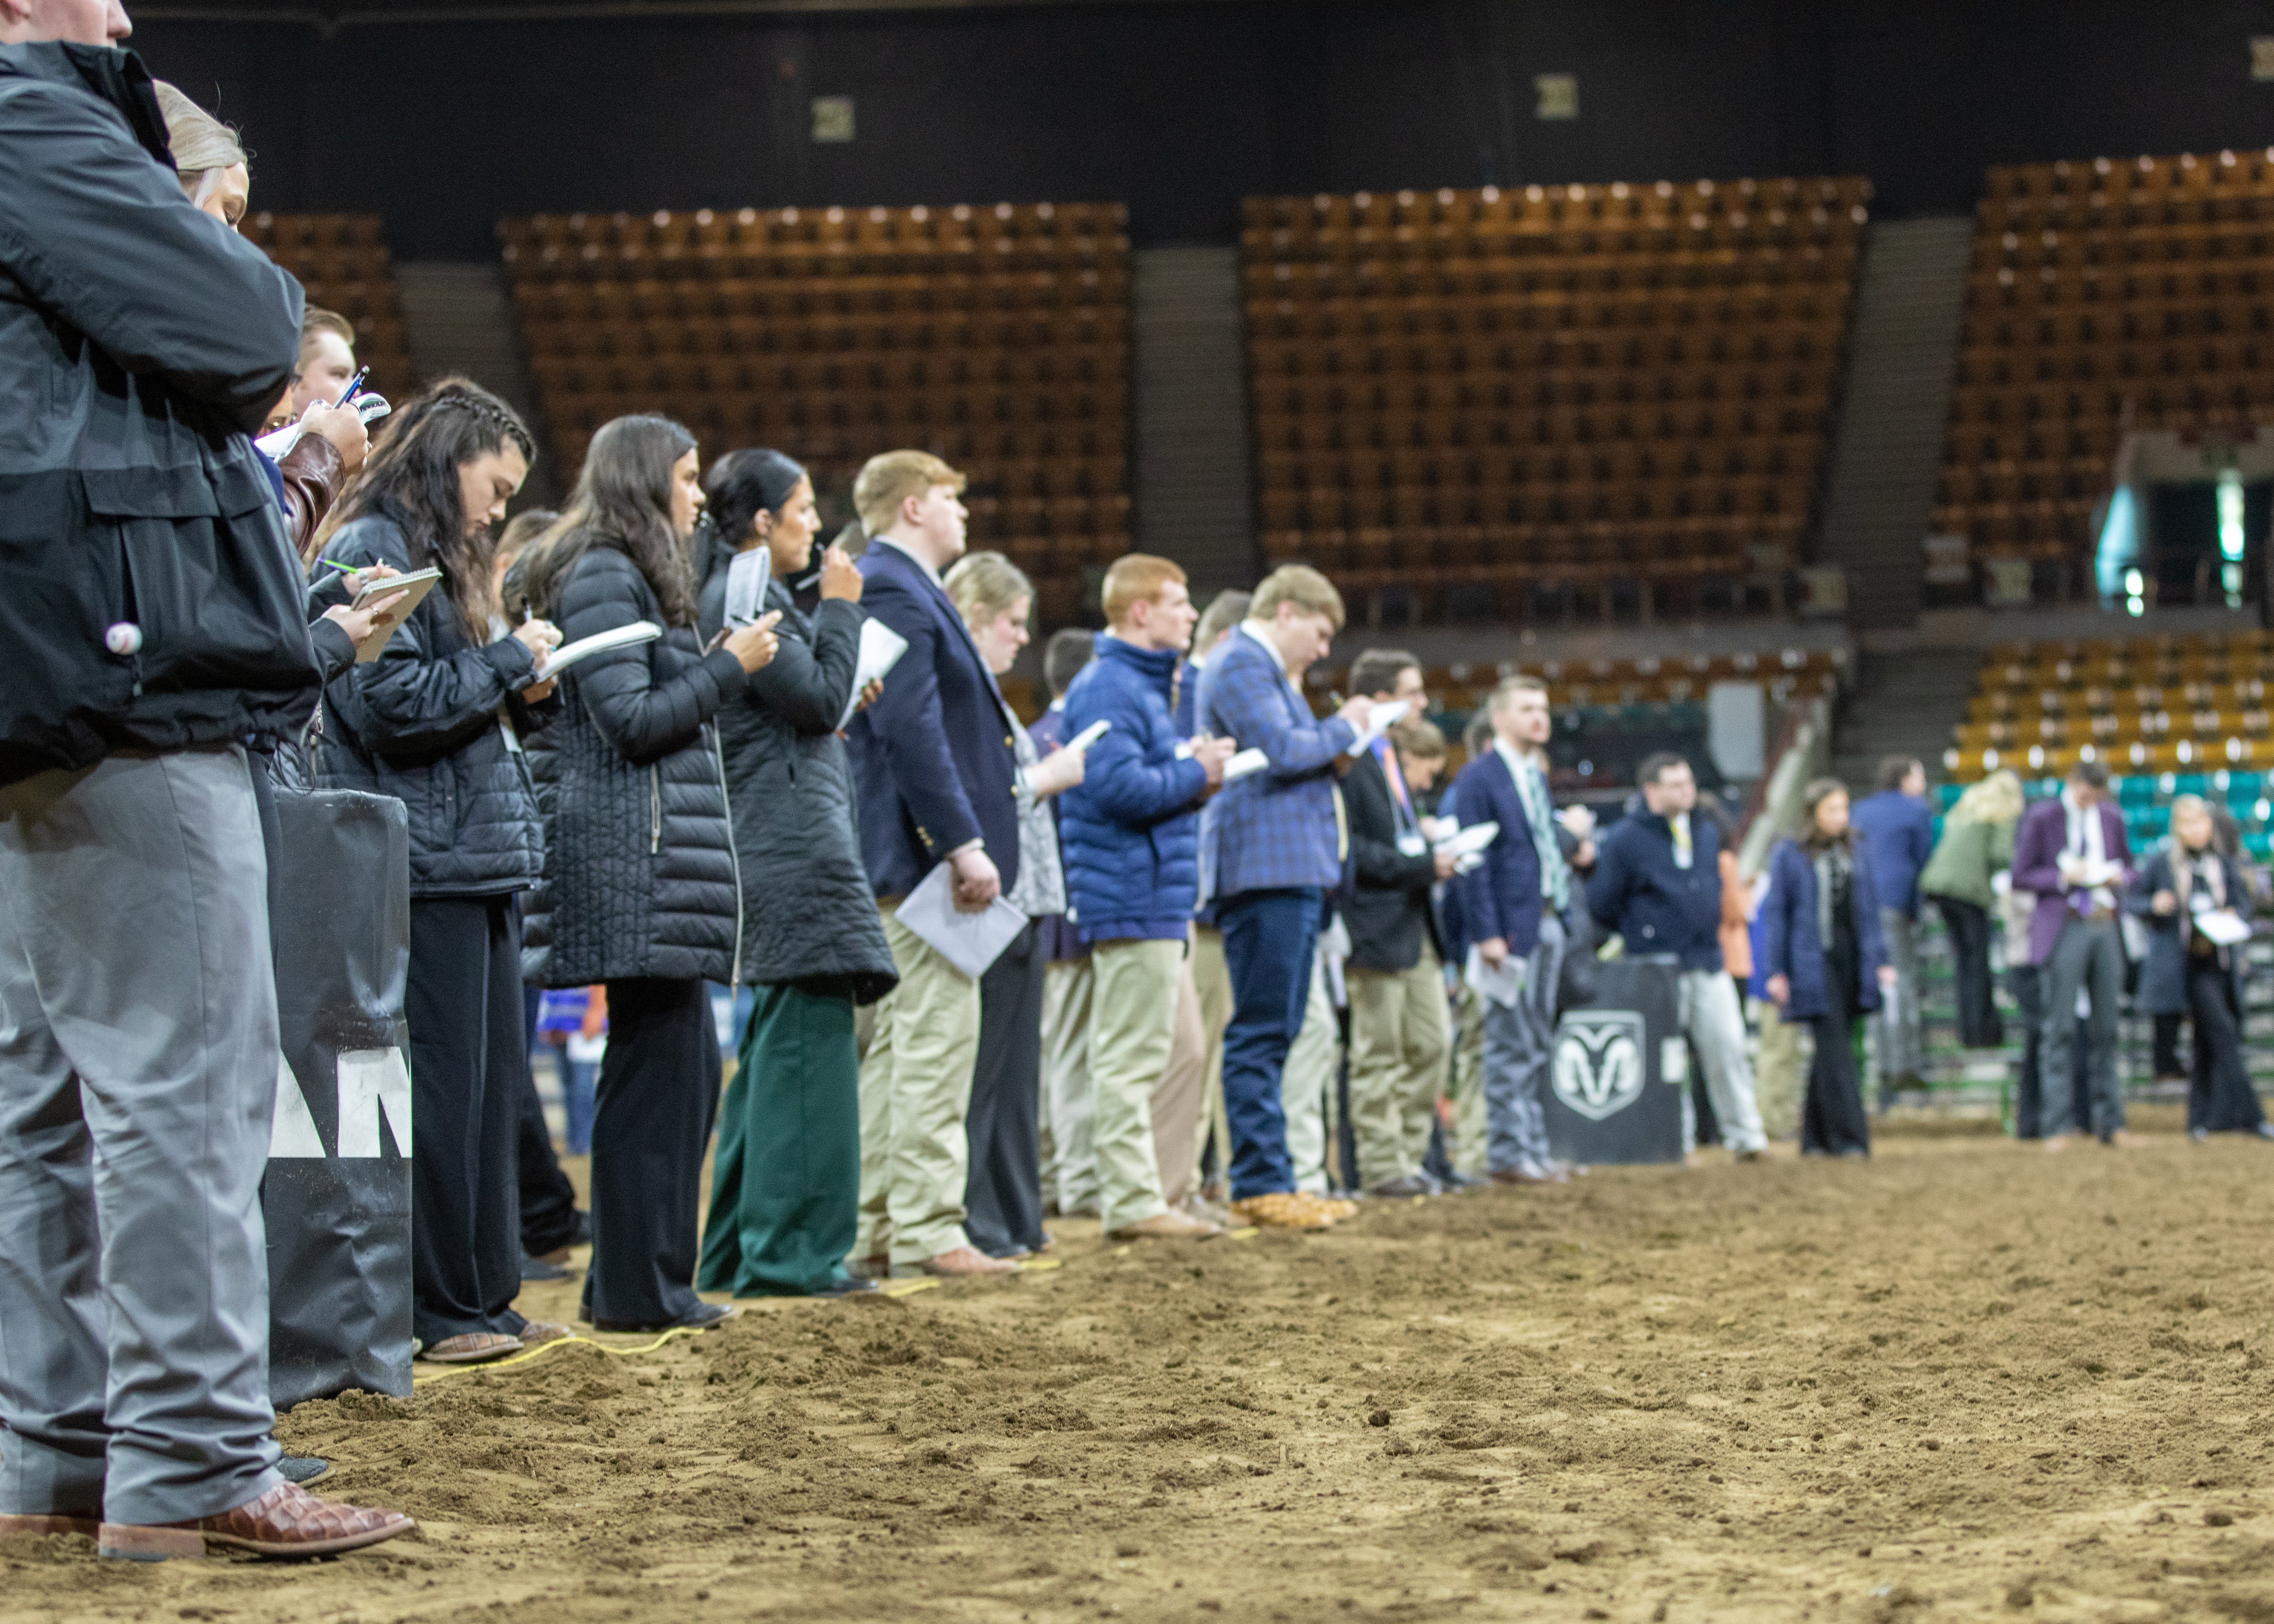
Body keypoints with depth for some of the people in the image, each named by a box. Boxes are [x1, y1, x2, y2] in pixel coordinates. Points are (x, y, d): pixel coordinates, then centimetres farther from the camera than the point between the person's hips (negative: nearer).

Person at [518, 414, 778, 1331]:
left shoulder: (629, 576, 23)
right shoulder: (602, 577, -10)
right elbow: (632, 721, -16)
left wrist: (724, 670, 16)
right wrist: (728, 666, -7)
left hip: (655, 854, 11)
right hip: (634, 852, -11)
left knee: (687, 1065, 11)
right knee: (657, 1067, -7)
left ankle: (643, 1278, 15)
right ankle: (637, 1290, -3)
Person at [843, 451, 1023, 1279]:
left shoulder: (902, 590, 19)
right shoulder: (893, 592, -13)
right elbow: (911, 729, -21)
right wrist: (964, 844, -24)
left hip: (907, 861, 11)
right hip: (923, 849, -11)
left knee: (894, 1044, 11)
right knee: (938, 1037, -9)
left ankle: (873, 1228, 14)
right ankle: (925, 1232, -9)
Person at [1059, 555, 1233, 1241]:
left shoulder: (1145, 686, 20)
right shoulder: (1108, 689, -14)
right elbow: (1117, 785, -25)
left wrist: (1194, 768, 8)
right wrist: (1195, 774, -12)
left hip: (1162, 901, 11)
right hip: (1133, 901, -11)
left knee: (1183, 1052, 14)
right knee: (1130, 1058, -7)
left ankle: (1165, 1192, 19)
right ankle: (1133, 1203, -5)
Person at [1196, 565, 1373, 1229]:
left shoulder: (1266, 668, 24)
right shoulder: (1240, 663, -9)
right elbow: (1282, 750, -19)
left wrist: (1334, 743, 12)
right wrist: (1344, 729, -3)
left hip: (1292, 870, 11)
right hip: (1266, 868, -11)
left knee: (1274, 1032, 11)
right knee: (1262, 1032, -10)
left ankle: (1270, 1179, 15)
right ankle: (1260, 1184, -11)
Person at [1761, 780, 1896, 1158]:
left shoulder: (1858, 851, 11)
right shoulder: (1789, 855, -1)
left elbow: (1870, 910, 14)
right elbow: (1777, 914, 0)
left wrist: (1881, 961, 9)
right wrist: (1776, 971, -4)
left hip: (1853, 959, 5)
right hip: (1813, 965, -4)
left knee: (1832, 1052, 9)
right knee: (1835, 1051, -10)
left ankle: (1815, 1137, 17)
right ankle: (1847, 1137, -10)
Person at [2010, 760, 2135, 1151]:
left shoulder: (2112, 818, 12)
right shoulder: (2041, 818, -1)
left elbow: (2128, 868, 22)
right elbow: (2020, 876, -2)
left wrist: (2119, 877, -2)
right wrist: (2063, 877, -16)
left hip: (2106, 928, 4)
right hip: (2064, 928, -4)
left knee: (2107, 1028, 5)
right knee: (2059, 1028, -7)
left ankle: (2110, 1122, 10)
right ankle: (2056, 1126, -5)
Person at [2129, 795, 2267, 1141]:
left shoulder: (2225, 864, 9)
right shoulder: (2161, 864, -1)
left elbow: (2243, 902, 16)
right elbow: (2132, 900, 4)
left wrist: (2235, 916, -6)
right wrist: (2155, 906, -16)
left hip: (2220, 961, 5)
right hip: (2186, 962, -5)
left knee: (2208, 1042, 7)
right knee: (2222, 1030, -18)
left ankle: (2202, 1118, 15)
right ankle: (2246, 1114, -18)